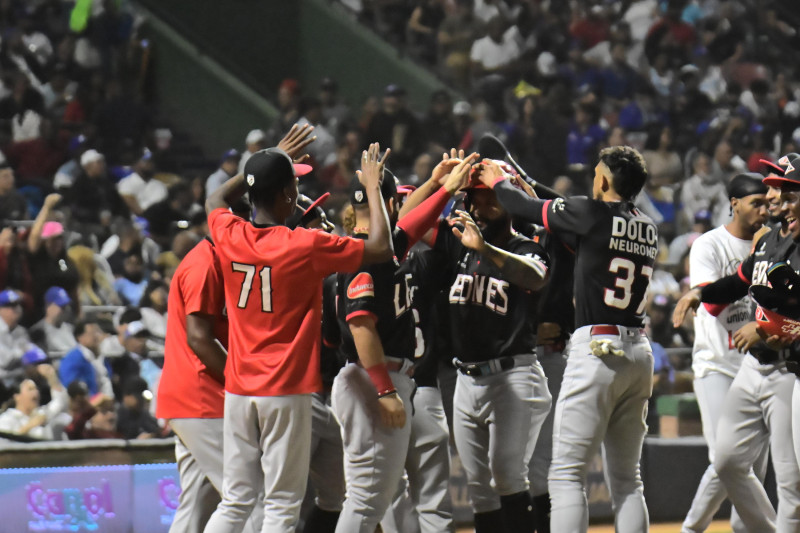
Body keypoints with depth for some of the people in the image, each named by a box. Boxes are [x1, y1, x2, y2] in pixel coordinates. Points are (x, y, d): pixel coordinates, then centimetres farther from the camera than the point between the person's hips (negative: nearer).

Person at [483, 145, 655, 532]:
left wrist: (497, 182, 24)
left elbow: (527, 209, 4)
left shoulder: (593, 214, -7)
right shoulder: (648, 229, 13)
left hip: (597, 350, -7)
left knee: (567, 473, -6)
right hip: (639, 353, 7)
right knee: (627, 478, 11)